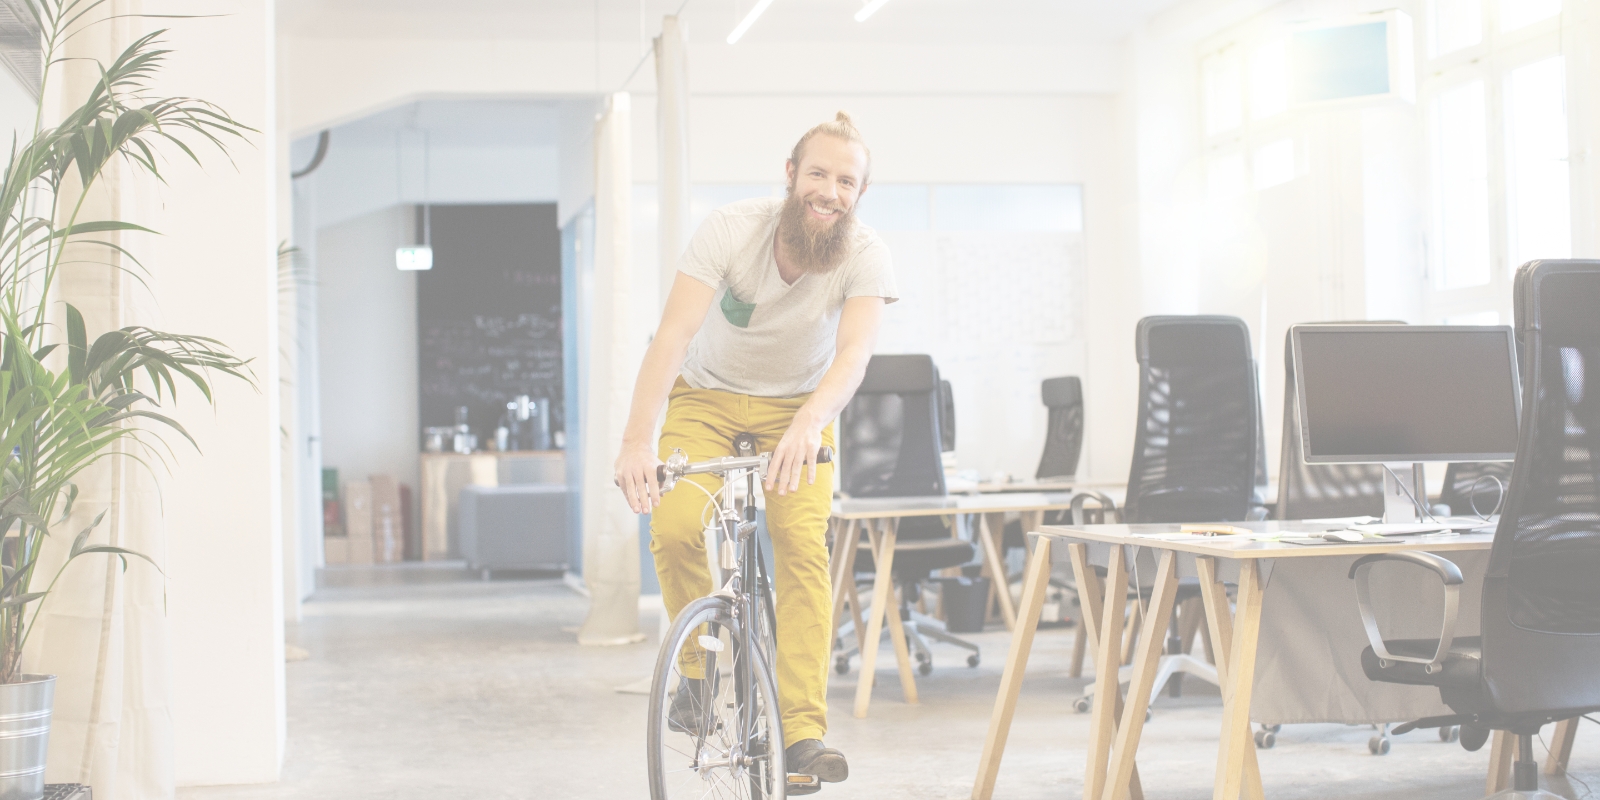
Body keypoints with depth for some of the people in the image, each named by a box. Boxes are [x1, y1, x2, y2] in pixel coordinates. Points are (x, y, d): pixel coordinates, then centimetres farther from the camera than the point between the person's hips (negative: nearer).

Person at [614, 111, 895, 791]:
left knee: (803, 544, -21)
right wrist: (638, 438, -47)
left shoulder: (866, 258, -22)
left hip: (797, 408, 1)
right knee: (675, 527, -25)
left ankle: (803, 730, -17)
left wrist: (809, 424, -58)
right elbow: (675, 332, -34)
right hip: (707, 397, 0)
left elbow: (854, 352, -37)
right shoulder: (730, 231, -25)